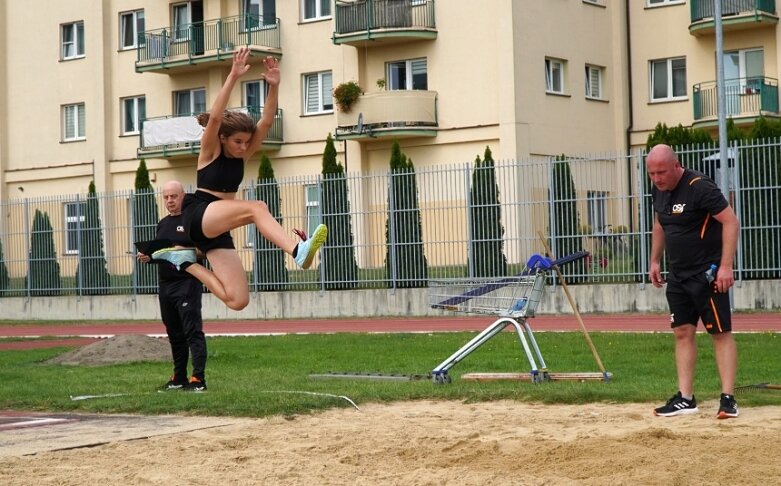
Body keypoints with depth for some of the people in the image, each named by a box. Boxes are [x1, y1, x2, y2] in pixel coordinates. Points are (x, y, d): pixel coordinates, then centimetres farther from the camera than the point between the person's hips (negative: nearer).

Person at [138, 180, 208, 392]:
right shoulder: (163, 224, 18)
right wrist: (148, 257, 4)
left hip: (187, 282, -7)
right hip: (165, 285, 8)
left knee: (193, 331, -12)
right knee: (174, 334, 11)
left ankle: (198, 378, -15)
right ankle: (179, 378, 18)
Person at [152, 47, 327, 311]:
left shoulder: (242, 154, 10)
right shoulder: (210, 150, -4)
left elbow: (266, 121, -2)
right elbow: (215, 117, -23)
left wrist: (274, 86, -15)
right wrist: (233, 76, -31)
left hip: (217, 230, 7)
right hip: (200, 215, -7)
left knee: (237, 300, -3)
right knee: (256, 207, -34)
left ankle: (184, 260, 13)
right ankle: (298, 251, -57)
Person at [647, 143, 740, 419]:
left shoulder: (699, 187, -18)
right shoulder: (658, 191, 6)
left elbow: (731, 222, -20)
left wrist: (726, 266, -24)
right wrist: (654, 261, 21)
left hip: (707, 273, -8)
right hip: (678, 275, 8)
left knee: (721, 332, -4)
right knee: (682, 333, 6)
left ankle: (728, 398, -3)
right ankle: (685, 398, 9)